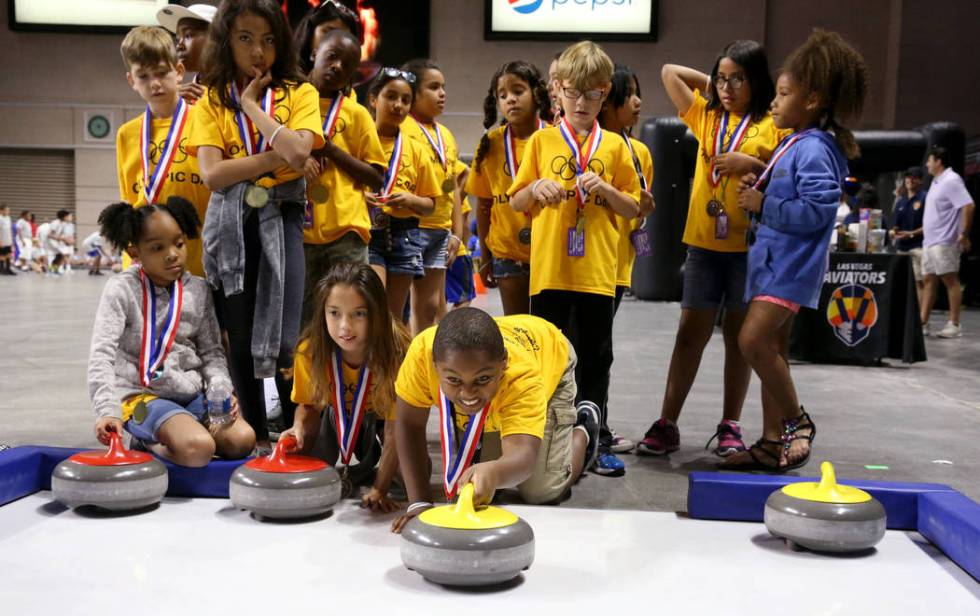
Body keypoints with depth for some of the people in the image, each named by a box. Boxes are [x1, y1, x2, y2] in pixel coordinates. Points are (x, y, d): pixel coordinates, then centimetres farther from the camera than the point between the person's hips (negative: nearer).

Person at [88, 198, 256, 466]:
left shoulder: (199, 291, 6)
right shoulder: (121, 290, -7)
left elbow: (211, 351, 11)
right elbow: (102, 354, -14)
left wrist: (221, 389, -10)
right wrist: (107, 411, -27)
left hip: (193, 393, 6)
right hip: (143, 395, -6)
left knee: (242, 440, -17)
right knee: (199, 449, -30)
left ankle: (155, 440, 5)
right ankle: (150, 443, 2)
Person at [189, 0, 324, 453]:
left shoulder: (299, 93, 4)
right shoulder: (212, 100, 8)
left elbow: (298, 152, -15)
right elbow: (212, 174, -7)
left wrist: (251, 105, -6)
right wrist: (279, 156, -12)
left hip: (280, 217, -2)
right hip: (230, 222, 2)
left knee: (282, 339, -9)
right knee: (240, 337, 7)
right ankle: (256, 435, 21)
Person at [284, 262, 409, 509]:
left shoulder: (396, 352, -38)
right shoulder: (311, 351, -29)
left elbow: (394, 430, -30)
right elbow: (309, 405, -13)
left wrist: (379, 490, -30)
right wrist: (300, 429, -35)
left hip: (381, 414, -2)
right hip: (338, 414, 2)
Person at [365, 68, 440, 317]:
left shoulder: (415, 150, 11)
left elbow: (429, 205, 13)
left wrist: (410, 200, -8)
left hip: (403, 237, 3)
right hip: (366, 232, -3)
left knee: (394, 316, 6)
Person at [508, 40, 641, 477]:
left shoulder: (614, 146, 7)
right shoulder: (541, 141, 6)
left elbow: (633, 210, 8)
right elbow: (515, 203, 9)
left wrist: (605, 188, -10)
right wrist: (536, 187, -12)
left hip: (597, 272, 1)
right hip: (548, 270, 0)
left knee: (595, 358, 7)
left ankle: (595, 440, 18)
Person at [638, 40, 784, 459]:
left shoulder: (774, 125, 0)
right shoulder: (706, 117, 10)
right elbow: (669, 72, 14)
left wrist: (752, 164, -16)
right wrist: (712, 84, 13)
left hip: (750, 246, -2)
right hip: (704, 243, 3)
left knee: (740, 337, 8)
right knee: (690, 334, 3)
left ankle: (730, 426, 16)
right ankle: (667, 424, 6)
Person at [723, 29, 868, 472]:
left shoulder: (814, 149, -14)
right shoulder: (791, 144, 15)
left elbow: (816, 209, -24)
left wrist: (763, 205, -17)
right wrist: (758, 190, 4)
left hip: (791, 265, -10)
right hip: (773, 259, 10)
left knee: (753, 340, -17)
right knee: (772, 349, 11)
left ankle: (798, 422, 1)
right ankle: (772, 442, 18)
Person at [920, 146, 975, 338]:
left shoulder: (951, 181, -12)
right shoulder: (937, 182, 17)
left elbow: (969, 206, -21)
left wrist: (964, 235, -22)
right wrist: (915, 232, 23)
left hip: (944, 242, -10)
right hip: (930, 241, 10)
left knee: (951, 280, -5)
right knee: (929, 281, 8)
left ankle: (954, 325, -2)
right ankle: (922, 323, 10)